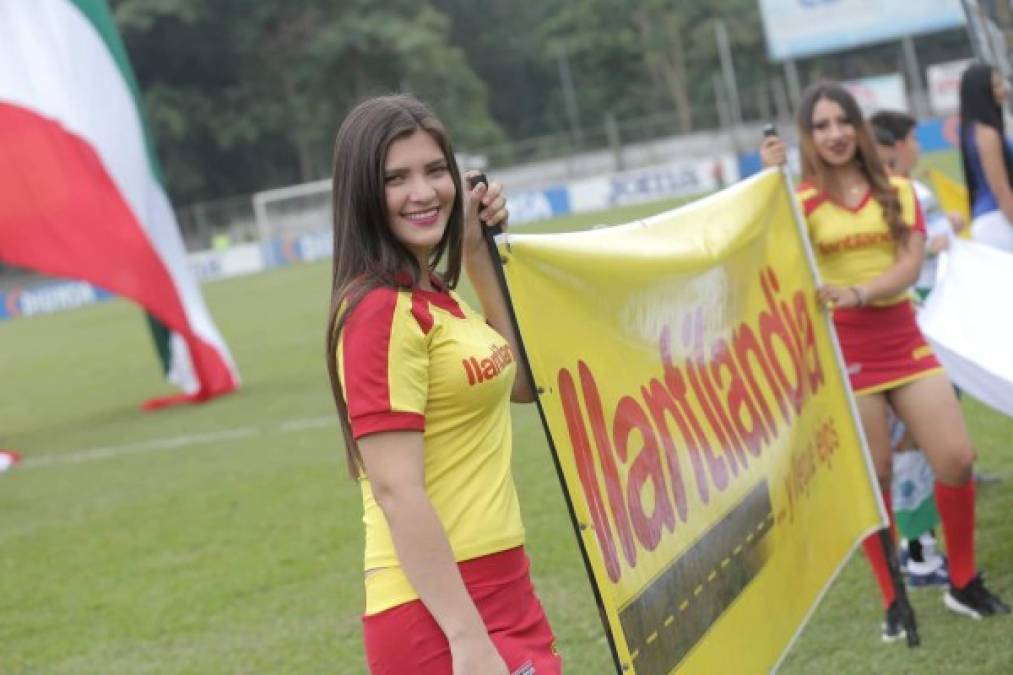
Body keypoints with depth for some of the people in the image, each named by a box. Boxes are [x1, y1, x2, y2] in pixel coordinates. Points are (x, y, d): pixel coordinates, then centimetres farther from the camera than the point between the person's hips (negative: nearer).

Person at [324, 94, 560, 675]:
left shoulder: (433, 297, 10)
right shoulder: (380, 310, -16)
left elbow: (521, 382, 20)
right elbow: (397, 491, -21)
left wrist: (480, 254, 11)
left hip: (500, 589, 9)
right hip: (440, 609, -9)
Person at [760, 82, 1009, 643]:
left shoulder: (897, 191, 7)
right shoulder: (801, 200, -3)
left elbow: (910, 265, -6)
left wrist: (856, 293, -24)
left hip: (902, 340, 3)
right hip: (842, 351, -3)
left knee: (957, 460, 1)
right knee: (873, 479, 2)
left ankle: (964, 584, 19)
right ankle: (894, 601, 16)